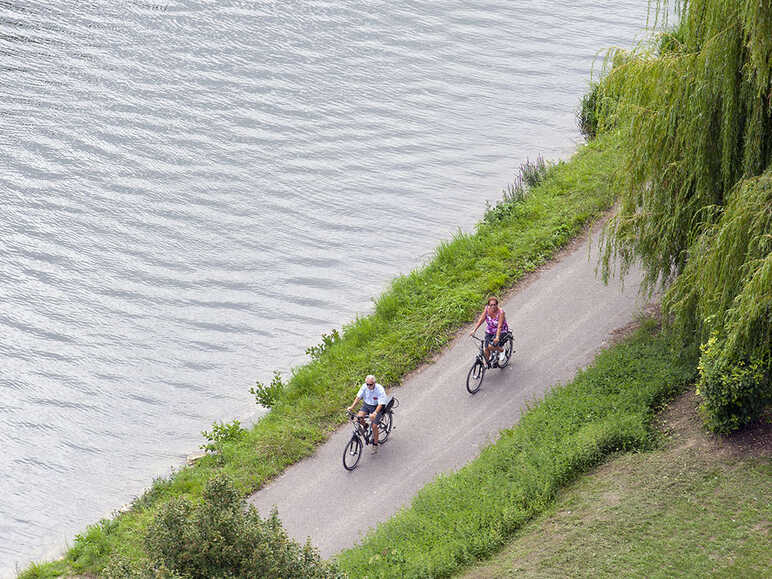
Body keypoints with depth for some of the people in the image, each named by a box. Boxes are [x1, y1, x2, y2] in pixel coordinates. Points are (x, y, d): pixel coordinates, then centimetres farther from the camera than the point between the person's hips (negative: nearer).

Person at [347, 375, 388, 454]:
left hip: (376, 407, -4)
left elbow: (380, 404, -30)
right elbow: (358, 397, -10)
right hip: (366, 404, 4)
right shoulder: (364, 386, -15)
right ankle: (365, 426, 14)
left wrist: (374, 413, -46)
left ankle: (375, 445, 5)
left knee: (374, 426, -13)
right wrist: (352, 406, -25)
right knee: (359, 417, -21)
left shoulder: (380, 389, -27)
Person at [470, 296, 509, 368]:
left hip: (500, 332, -5)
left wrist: (497, 337, -45)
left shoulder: (500, 312, -25)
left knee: (491, 346, -24)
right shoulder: (487, 309, -12)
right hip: (489, 331, 5)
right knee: (486, 349, -2)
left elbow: (499, 326, -33)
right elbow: (481, 319, -12)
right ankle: (487, 362, 25)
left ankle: (501, 350, 7)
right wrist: (474, 330, -22)